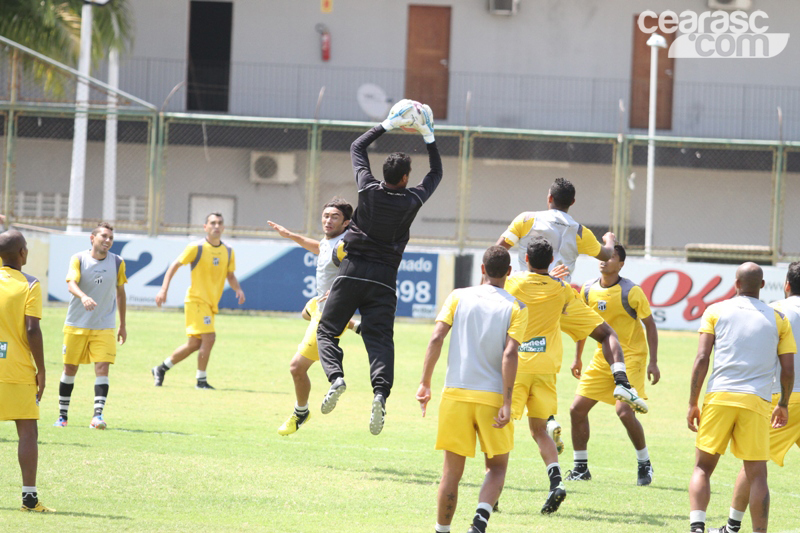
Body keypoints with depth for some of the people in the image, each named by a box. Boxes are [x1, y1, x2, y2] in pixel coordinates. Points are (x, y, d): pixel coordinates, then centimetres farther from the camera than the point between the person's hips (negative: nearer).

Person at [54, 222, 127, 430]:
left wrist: (122, 325, 15)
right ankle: (62, 415, 18)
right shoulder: (79, 259, -6)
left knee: (102, 367, -13)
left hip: (104, 326, 1)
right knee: (70, 368, 5)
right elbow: (71, 283, -22)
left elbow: (120, 292, 13)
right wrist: (83, 297, -44)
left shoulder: (117, 263, 2)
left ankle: (98, 415, -16)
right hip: (76, 325, -1)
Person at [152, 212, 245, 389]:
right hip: (196, 300, -7)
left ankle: (161, 369, 25)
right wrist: (164, 289, -13)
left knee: (195, 344, 9)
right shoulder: (196, 248, -8)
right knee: (208, 337, -19)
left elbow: (230, 275, 18)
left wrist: (238, 289, -4)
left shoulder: (228, 252, 8)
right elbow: (175, 265, -4)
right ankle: (201, 380, -8)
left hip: (211, 303, 7)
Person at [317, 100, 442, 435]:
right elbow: (436, 173, 21)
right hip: (384, 280, 1)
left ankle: (335, 376, -22)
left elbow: (357, 148, 16)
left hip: (352, 272, -1)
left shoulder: (369, 190, 0)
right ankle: (380, 392, -30)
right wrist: (429, 136, 23)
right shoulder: (411, 201, 1)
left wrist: (387, 125, 20)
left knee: (327, 330, 5)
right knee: (380, 340, -5)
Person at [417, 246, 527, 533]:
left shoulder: (459, 297, 6)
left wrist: (425, 383, 1)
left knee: (452, 471, 10)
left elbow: (436, 339, -4)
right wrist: (506, 403, -12)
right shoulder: (516, 307, 1)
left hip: (456, 394, 1)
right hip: (493, 398, -1)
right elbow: (509, 354, -10)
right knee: (497, 467, 12)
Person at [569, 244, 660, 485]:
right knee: (577, 409, -1)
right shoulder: (588, 290, 0)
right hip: (602, 358, 6)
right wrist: (577, 358, 16)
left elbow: (650, 324, -8)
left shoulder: (631, 292, -15)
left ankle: (644, 465, 1)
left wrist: (653, 362, -12)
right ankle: (581, 468, 12)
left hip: (631, 357, -6)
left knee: (625, 411, -20)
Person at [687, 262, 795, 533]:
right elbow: (788, 370, 9)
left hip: (719, 398, 0)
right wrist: (783, 405, 25)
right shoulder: (778, 319, 11)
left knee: (703, 467, 7)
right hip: (756, 400, 0)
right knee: (757, 475, 3)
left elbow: (701, 359, 0)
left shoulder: (716, 311, 8)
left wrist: (692, 404, 4)